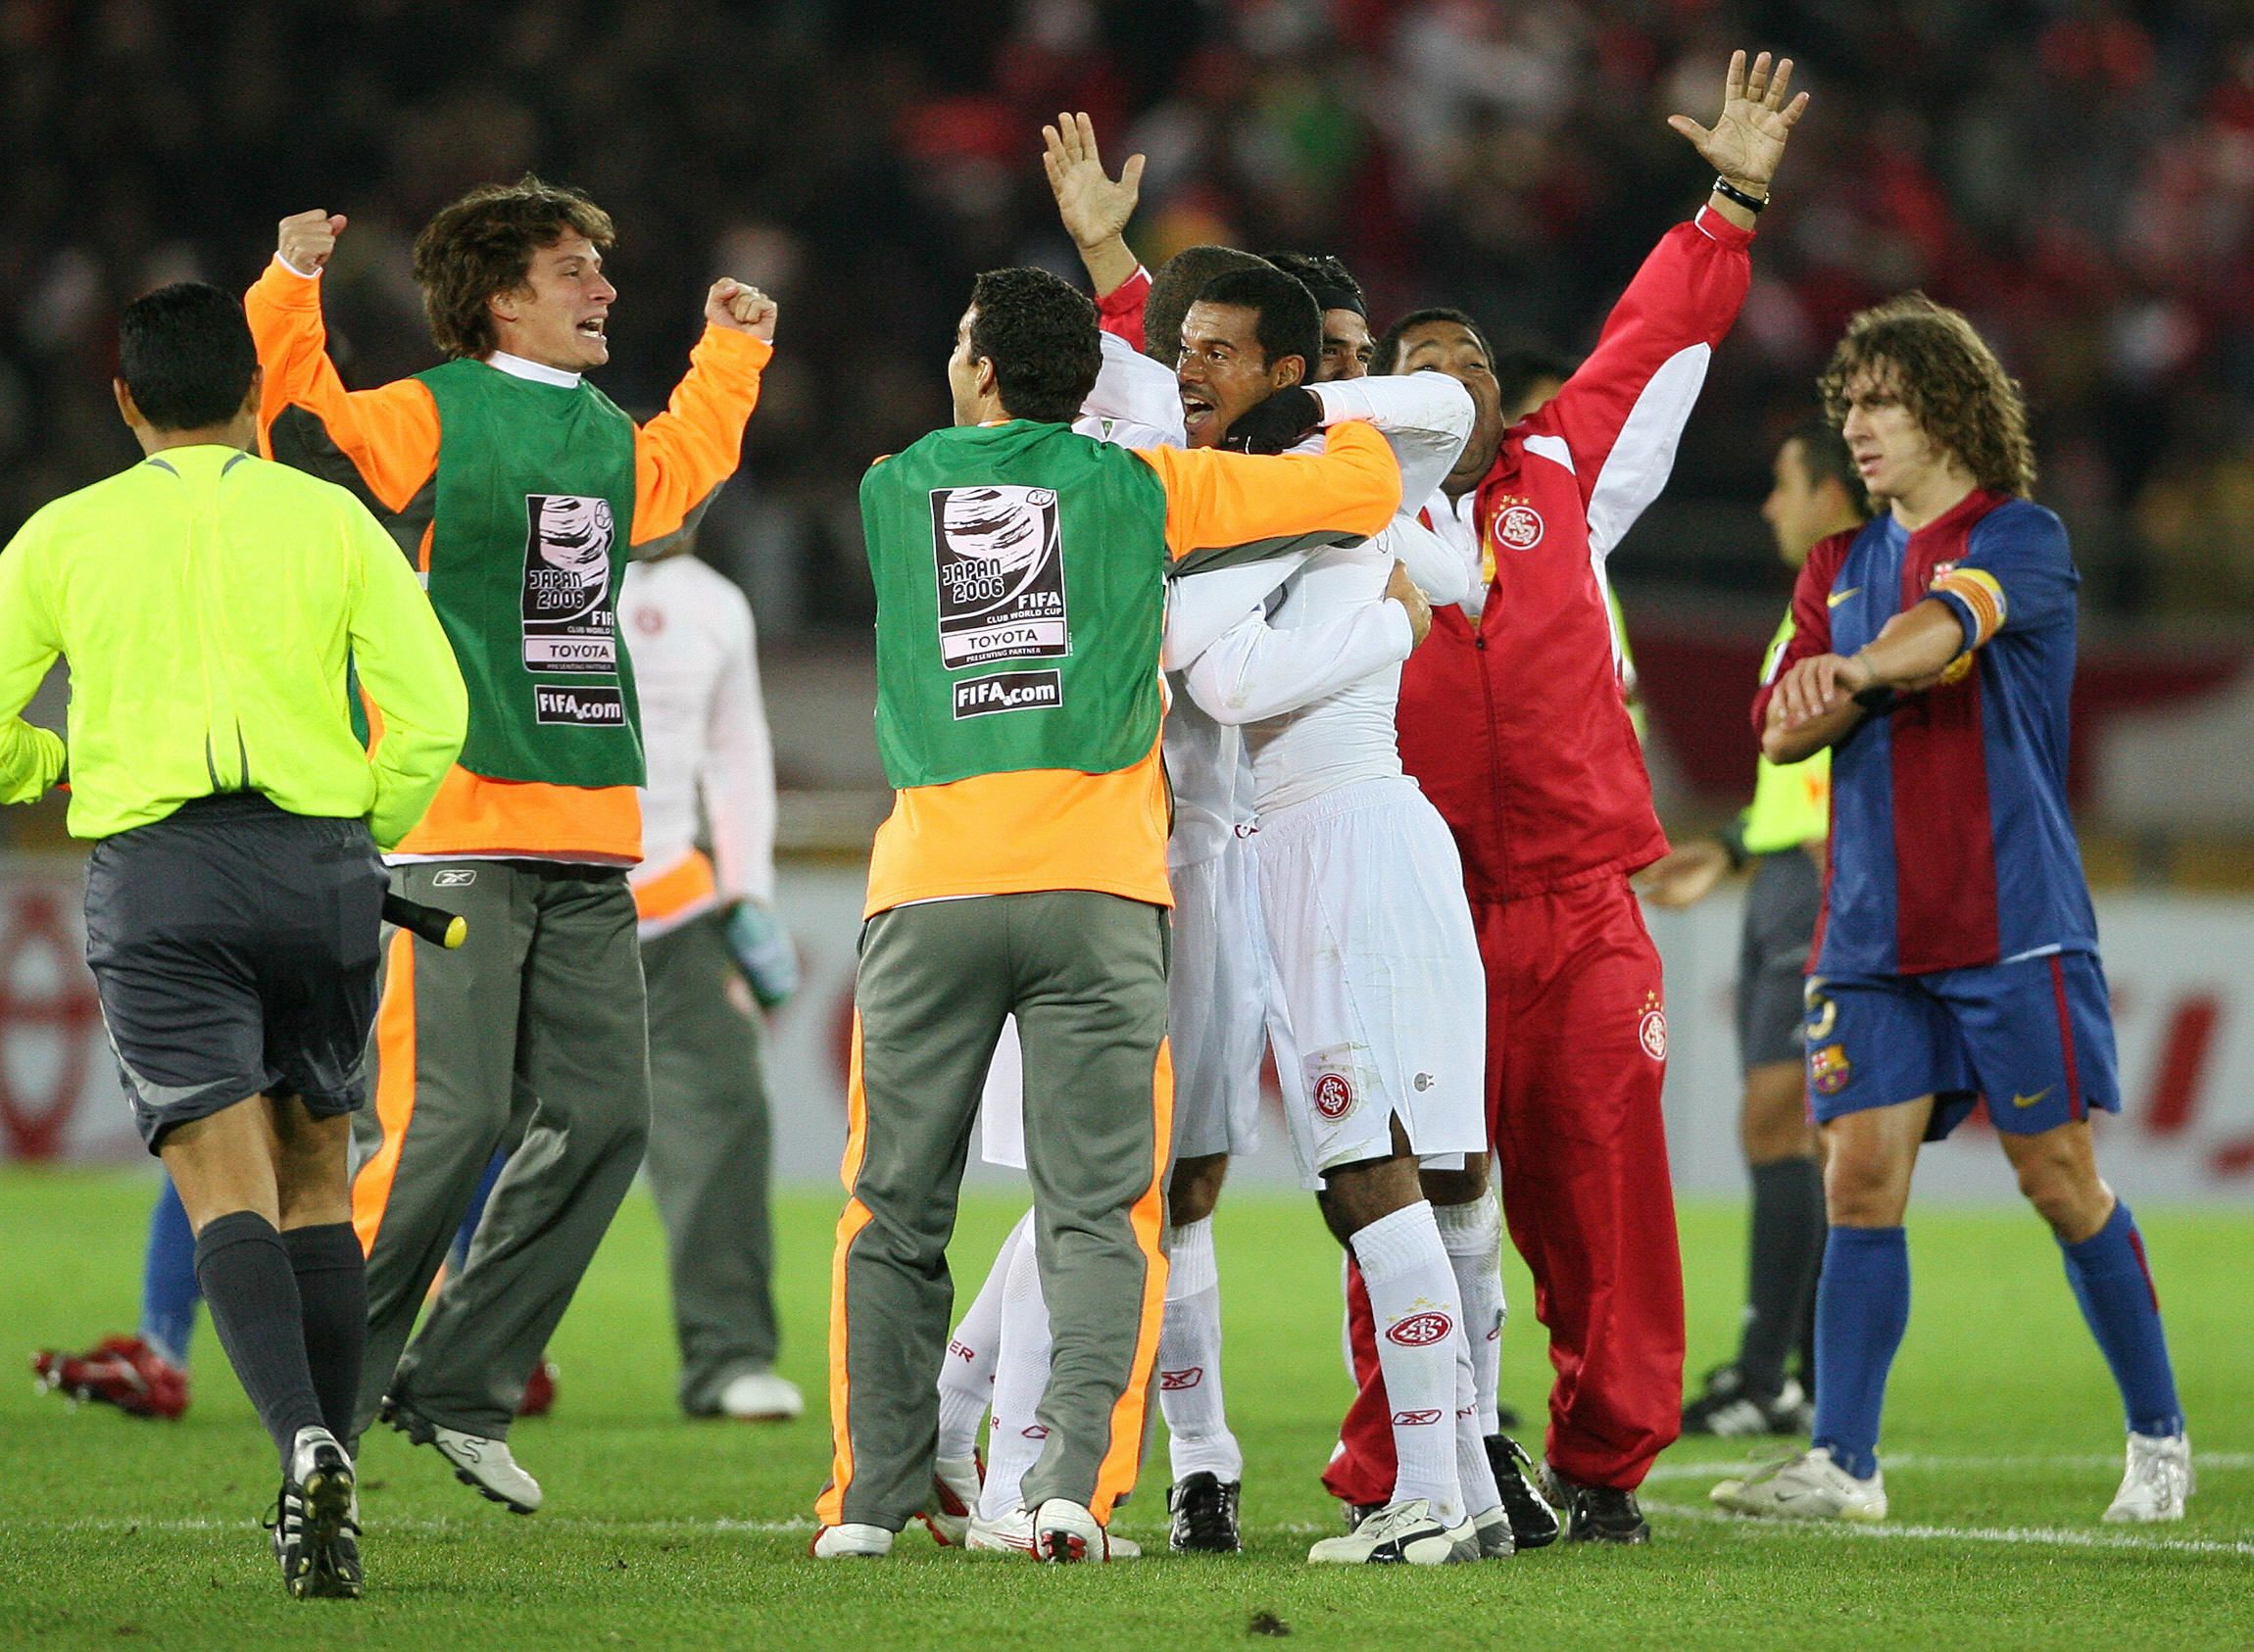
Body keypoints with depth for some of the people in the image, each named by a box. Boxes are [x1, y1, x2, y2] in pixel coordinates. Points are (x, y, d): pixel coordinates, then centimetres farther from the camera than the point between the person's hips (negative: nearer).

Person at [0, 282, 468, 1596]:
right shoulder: (329, 519, 6)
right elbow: (431, 708, -3)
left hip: (154, 876, -1)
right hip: (319, 867, 1)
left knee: (229, 1195, -7)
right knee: (316, 1181, 16)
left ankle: (306, 1441, -32)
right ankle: (329, 1507, 13)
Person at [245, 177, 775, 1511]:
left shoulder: (609, 437, 19)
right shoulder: (431, 417, -3)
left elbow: (684, 466, 42)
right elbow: (302, 424, -17)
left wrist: (731, 354, 46)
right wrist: (291, 294, -29)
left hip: (586, 847, 8)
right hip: (459, 832, -8)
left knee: (602, 1116, 2)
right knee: (452, 1117, -13)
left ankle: (458, 1389, 13)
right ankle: (331, 1385, 2)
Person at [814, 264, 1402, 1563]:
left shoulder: (892, 493, 14)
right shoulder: (1139, 485, 9)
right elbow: (1363, 486, 12)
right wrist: (1346, 417, 33)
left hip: (930, 885, 1)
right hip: (1095, 884, -1)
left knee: (895, 1211, 9)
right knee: (1101, 1210, -1)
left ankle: (871, 1496, 7)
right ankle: (1078, 1484, -16)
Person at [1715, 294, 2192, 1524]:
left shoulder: (2020, 539, -2)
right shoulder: (1841, 569, 17)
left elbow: (1954, 617, -23)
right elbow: (1781, 733, 9)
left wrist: (1863, 667, -42)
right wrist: (1836, 703, -14)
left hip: (2013, 920, -5)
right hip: (1873, 933, 5)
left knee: (2058, 1173, -3)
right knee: (1860, 1176, -5)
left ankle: (2158, 1435, 11)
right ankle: (1841, 1462, -7)